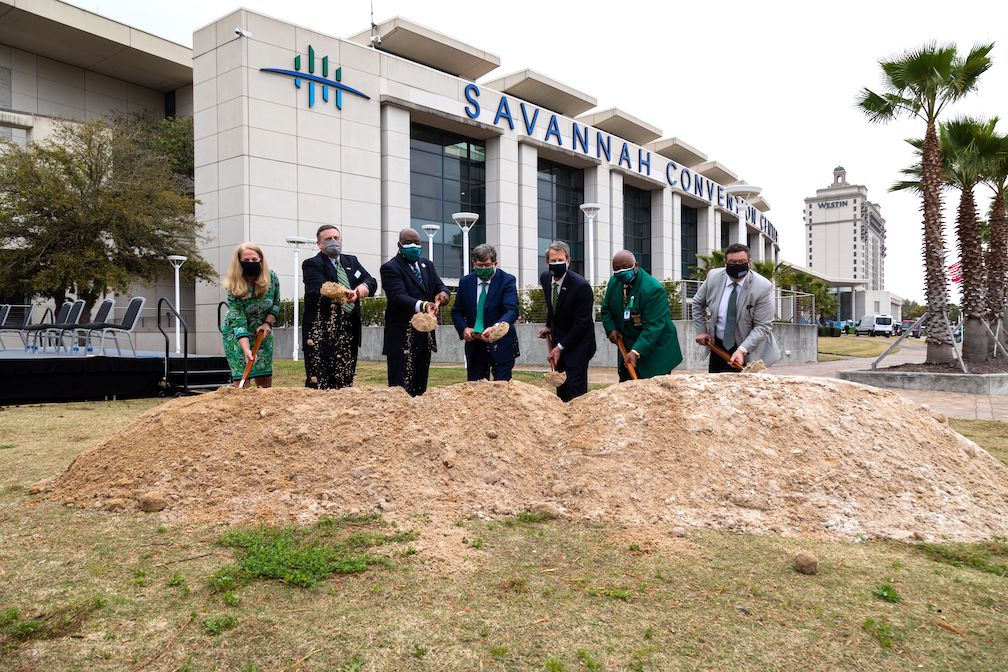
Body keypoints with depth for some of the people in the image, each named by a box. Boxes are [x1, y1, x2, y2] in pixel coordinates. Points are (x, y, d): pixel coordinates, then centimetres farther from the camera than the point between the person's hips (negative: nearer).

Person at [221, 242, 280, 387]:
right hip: (237, 335, -3)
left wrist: (268, 323, -14)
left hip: (262, 332, 3)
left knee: (266, 380, 2)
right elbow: (238, 322, -26)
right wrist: (246, 349, -36)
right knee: (242, 378, -10)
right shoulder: (234, 288, -23)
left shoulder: (271, 278, -14)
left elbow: (276, 303, 3)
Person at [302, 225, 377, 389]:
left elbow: (371, 281, 9)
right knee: (318, 383, -7)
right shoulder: (312, 264, -1)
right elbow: (319, 290, -18)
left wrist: (364, 286, -16)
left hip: (349, 331, 6)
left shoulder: (351, 261, 19)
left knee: (345, 382, 7)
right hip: (321, 333, -5)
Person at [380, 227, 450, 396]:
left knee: (420, 388, 10)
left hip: (425, 336, 7)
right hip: (403, 338, -7)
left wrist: (443, 293, -15)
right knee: (401, 389, -8)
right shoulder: (390, 268, -7)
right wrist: (421, 305, -38)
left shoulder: (427, 265, 16)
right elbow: (398, 296, -20)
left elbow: (440, 286, 10)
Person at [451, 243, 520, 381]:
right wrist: (463, 328, -11)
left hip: (500, 345, -4)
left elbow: (512, 311, -20)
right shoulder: (465, 282, 4)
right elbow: (456, 311, 10)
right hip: (474, 345, 4)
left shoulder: (507, 280, -9)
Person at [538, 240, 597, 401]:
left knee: (575, 388, -9)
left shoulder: (581, 285, -23)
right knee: (560, 388, 9)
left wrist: (561, 347, -17)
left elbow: (582, 323, -20)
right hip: (558, 341, 6)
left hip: (577, 344, -6)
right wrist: (549, 327, 12)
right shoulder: (545, 278, -2)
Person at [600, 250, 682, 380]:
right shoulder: (614, 282, -1)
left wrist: (636, 352, -36)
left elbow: (653, 326, -28)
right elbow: (606, 309, 14)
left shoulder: (653, 289, -24)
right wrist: (611, 329, -5)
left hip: (655, 349, -6)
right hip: (627, 345, 6)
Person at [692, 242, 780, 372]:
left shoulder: (763, 287, -18)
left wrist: (742, 350, -29)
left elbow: (763, 326, -18)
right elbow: (698, 303, 11)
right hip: (718, 347, 3)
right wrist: (701, 330, 4)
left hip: (749, 351, -3)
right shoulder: (713, 277, -7)